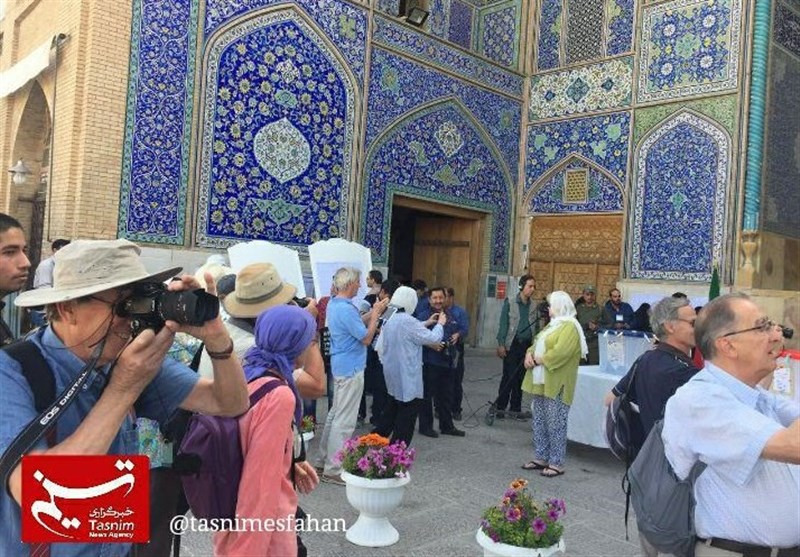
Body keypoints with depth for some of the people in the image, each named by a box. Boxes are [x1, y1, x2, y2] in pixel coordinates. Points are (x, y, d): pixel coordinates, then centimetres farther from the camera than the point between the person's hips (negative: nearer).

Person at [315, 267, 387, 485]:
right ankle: (333, 470, 2)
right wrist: (375, 314, -7)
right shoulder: (346, 309, -23)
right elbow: (366, 338, -17)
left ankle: (325, 459, 28)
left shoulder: (334, 304, 8)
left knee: (335, 413, 18)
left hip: (341, 366, 11)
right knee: (344, 420, -4)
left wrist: (373, 313, 11)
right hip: (351, 369, -11)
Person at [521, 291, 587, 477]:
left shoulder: (570, 326, -13)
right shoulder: (553, 324, 19)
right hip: (541, 382, 10)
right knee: (539, 421, 14)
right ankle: (541, 458, 25)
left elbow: (560, 352, -24)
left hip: (556, 385, -10)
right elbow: (537, 343, 20)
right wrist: (529, 354, -1)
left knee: (555, 425, -3)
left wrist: (537, 359, -15)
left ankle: (557, 464, 6)